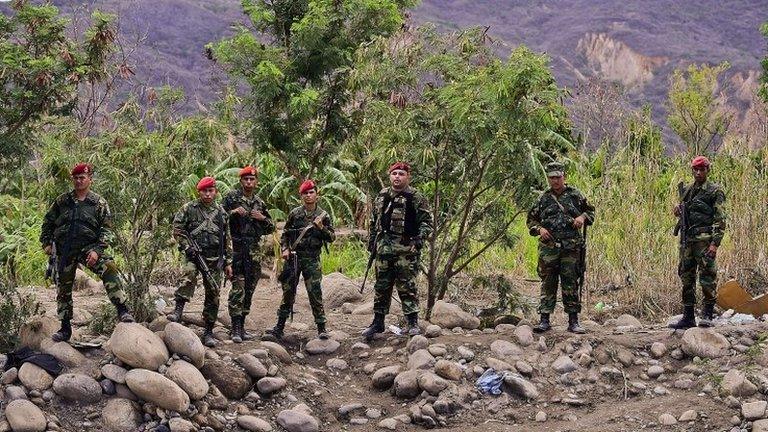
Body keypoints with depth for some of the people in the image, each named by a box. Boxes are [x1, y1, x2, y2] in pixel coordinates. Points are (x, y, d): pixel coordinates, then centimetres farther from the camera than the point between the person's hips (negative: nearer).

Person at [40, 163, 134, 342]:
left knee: (108, 268, -29)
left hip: (88, 247, -3)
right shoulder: (62, 201, 10)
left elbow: (106, 229, -3)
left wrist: (97, 250, -15)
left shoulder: (99, 203, 2)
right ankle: (65, 328, 18)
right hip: (64, 251, 3)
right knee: (63, 288, 6)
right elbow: (48, 222, 19)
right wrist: (46, 242, 8)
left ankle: (122, 311, -30)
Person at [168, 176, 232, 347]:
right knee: (188, 275, -35)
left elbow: (227, 239, 16)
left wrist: (228, 262, 12)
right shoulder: (189, 209, 2)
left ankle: (208, 332, 10)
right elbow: (177, 229, 1)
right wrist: (187, 246, -12)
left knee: (213, 295, 3)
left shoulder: (220, 212, 12)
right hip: (194, 254, -3)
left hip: (215, 259, 3)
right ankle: (178, 311, -33)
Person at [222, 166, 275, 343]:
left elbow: (271, 228, 20)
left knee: (249, 289, 7)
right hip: (237, 248, -5)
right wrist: (233, 212, -17)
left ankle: (241, 326, 15)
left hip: (255, 252, 5)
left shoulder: (259, 203, 15)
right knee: (238, 288, -12)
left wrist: (263, 218, 1)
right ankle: (235, 328, -12)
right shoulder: (232, 197, 2)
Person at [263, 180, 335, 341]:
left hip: (312, 260, -1)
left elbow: (332, 237, 3)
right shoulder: (295, 213, 5)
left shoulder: (323, 215, 3)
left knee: (315, 293, -6)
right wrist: (285, 249, -3)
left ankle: (321, 329, 1)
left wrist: (321, 228, -14)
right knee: (288, 293, 5)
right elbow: (285, 234, 12)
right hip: (293, 257, 2)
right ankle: (279, 329, 10)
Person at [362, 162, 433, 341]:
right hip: (384, 249, 6)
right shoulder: (381, 197, 14)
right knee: (381, 286, 11)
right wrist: (371, 243, 18)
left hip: (406, 250, -5)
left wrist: (420, 239, -17)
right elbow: (374, 222, 22)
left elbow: (426, 221, -5)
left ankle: (413, 323, 3)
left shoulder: (415, 198, -3)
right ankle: (378, 322, 19)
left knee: (407, 286, -4)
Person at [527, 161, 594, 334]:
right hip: (548, 247, 1)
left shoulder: (575, 195, 8)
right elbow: (531, 220, 15)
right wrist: (539, 229, -4)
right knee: (548, 284, 1)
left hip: (571, 248, -1)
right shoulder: (543, 199, 9)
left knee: (571, 285, 0)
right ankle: (544, 320, 5)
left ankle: (573, 322, 4)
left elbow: (590, 211, 17)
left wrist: (583, 217, -4)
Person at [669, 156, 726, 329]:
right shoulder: (687, 190, 16)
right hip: (687, 240, 7)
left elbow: (720, 220, -9)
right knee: (686, 278, 8)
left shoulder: (715, 191, -3)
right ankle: (688, 317, 13)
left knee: (707, 278, -9)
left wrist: (715, 243, -18)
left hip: (705, 240, -7)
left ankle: (707, 316, -4)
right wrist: (678, 211, 2)